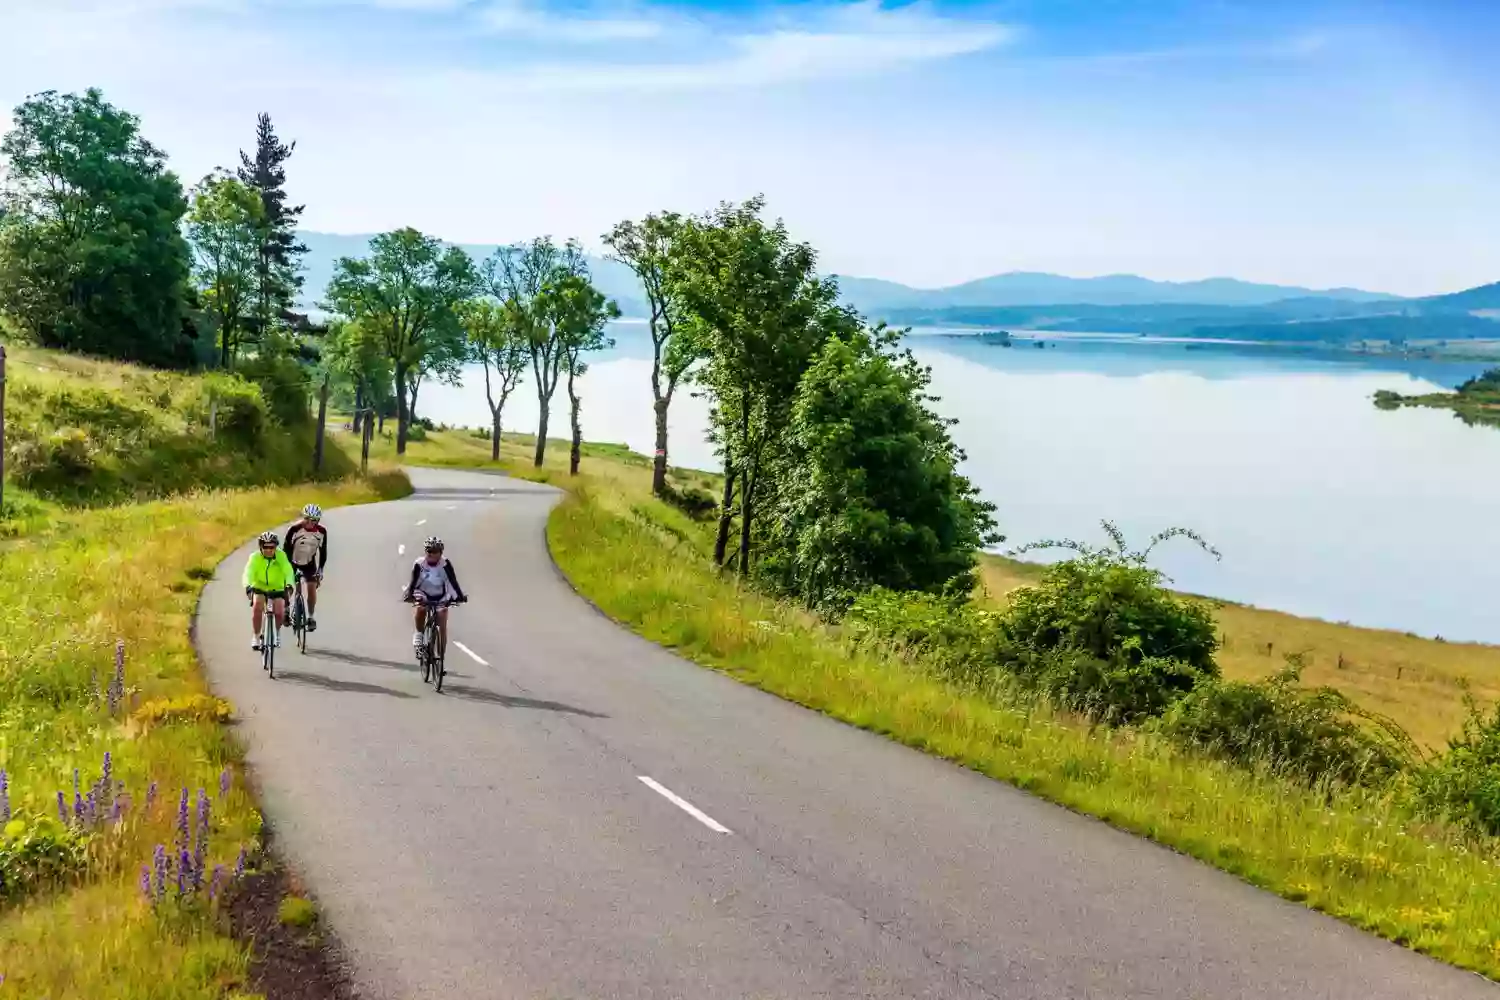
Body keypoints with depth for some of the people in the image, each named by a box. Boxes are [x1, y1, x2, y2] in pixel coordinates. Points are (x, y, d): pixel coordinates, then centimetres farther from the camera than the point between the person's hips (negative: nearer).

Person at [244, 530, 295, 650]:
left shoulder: (281, 556, -19)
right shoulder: (255, 557, -20)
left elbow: (288, 571, -31)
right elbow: (248, 573, -32)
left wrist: (289, 585, -51)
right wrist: (248, 586, -52)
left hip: (277, 588, 0)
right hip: (259, 587, 0)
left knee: (279, 612, -19)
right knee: (257, 607, -27)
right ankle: (256, 636, -8)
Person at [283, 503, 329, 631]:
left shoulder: (322, 531, -18)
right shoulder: (294, 529, -27)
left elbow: (323, 551, -9)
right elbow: (286, 548, -22)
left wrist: (320, 569, -12)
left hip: (309, 563, 1)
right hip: (293, 562, -1)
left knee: (312, 588, -10)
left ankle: (311, 617, 4)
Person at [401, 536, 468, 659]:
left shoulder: (445, 564, -21)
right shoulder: (419, 564, -21)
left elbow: (453, 581, -24)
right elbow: (413, 581, -25)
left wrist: (460, 596, -37)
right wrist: (409, 594, -42)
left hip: (441, 597, 0)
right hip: (424, 594, 0)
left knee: (442, 628, -7)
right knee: (421, 609, -33)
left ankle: (441, 656, 3)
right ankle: (419, 633, -7)